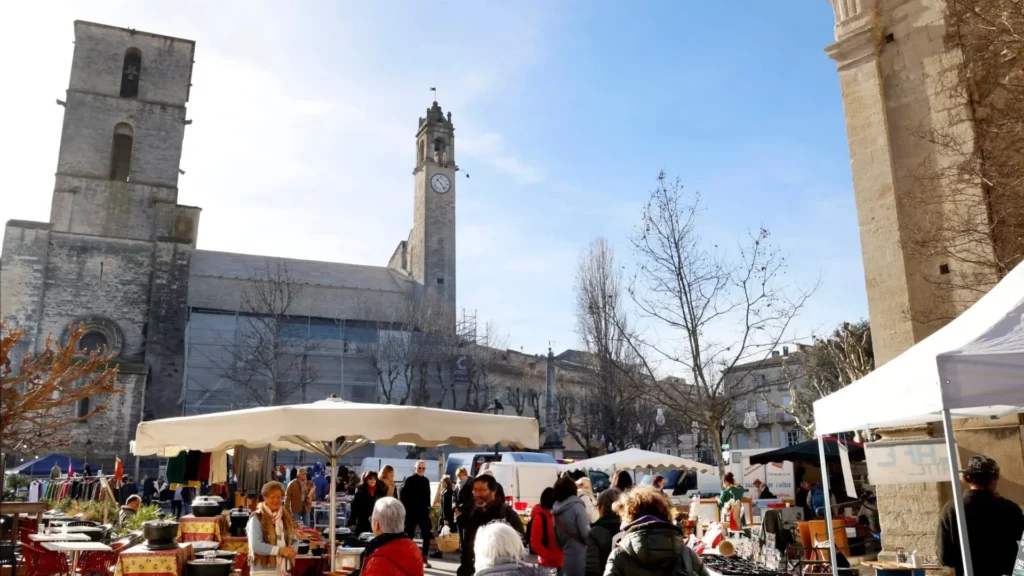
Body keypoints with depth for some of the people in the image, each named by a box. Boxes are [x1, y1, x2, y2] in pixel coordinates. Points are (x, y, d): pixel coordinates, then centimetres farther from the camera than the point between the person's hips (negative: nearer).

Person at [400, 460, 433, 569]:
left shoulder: (426, 481, 10)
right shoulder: (409, 480, -5)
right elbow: (402, 494, -9)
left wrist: (428, 507, 9)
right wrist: (406, 507, -11)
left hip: (423, 511, 4)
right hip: (411, 511, -4)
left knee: (427, 535, 0)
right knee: (409, 535, 4)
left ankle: (424, 558, 10)